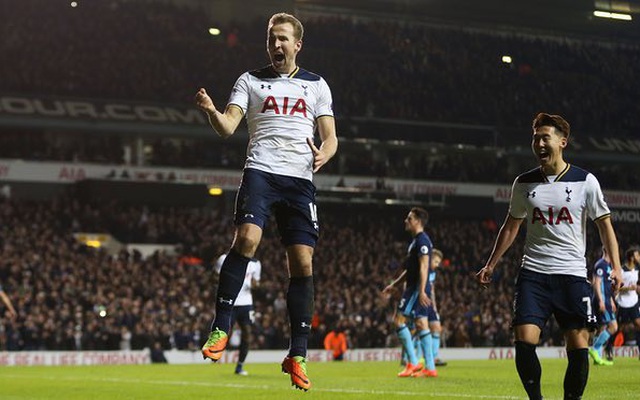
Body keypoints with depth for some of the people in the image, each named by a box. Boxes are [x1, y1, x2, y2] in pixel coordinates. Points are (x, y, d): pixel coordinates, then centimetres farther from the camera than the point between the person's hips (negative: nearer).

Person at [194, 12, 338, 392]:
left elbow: (330, 136, 12)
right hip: (261, 171, -1)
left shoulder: (316, 85, 16)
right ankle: (221, 328, -15)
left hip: (301, 179, 2)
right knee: (247, 239, -25)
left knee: (302, 262, -4)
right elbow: (228, 126, 1)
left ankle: (297, 355, 3)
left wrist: (324, 154, -11)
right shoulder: (250, 81, 13)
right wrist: (212, 111, -21)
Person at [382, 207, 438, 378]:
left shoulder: (422, 240, -12)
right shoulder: (416, 240, 20)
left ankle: (413, 363, -9)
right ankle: (430, 367, 4)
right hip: (414, 287, 10)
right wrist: (394, 285, 29)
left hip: (417, 288, -10)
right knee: (421, 324, 6)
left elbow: (424, 267, -21)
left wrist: (421, 291, -28)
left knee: (399, 319, -9)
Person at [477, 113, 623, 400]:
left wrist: (615, 266, -6)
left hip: (572, 274, -2)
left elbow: (604, 224, 5)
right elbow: (511, 226, 20)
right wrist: (491, 265, 17)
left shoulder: (585, 181, 1)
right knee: (524, 341, -11)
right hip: (533, 273, 2)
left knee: (578, 346, -5)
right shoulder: (524, 183, 8)